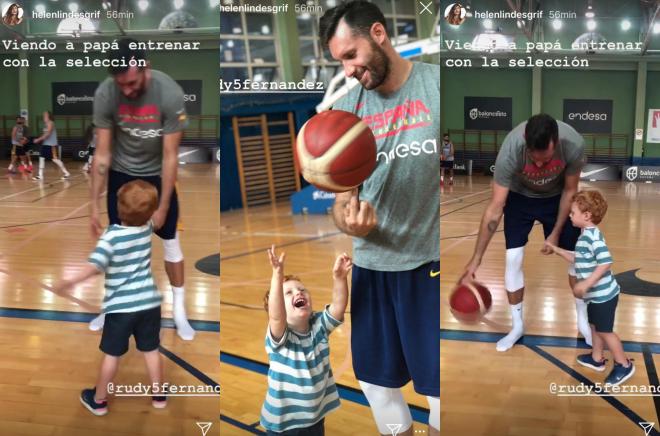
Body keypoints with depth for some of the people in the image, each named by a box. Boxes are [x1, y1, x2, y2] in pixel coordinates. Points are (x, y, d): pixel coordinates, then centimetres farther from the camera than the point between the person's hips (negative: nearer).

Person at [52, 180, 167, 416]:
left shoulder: (112, 235, -18)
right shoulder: (148, 227, -4)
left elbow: (96, 265, -31)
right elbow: (144, 216, 21)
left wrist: (70, 281, -32)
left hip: (120, 306, -3)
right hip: (149, 302, 4)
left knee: (111, 354, 10)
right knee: (151, 350, 16)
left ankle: (99, 400, 26)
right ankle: (159, 396, 29)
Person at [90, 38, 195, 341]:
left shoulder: (170, 94, -30)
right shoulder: (105, 94, -24)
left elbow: (170, 156, -24)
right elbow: (102, 153, -17)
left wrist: (163, 206, -22)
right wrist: (94, 204, -17)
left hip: (157, 174, -1)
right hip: (121, 174, 1)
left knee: (170, 240, 4)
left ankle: (179, 311, 16)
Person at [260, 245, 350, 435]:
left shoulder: (319, 326, -5)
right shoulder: (279, 336, -19)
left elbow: (338, 307, -21)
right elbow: (276, 316, -40)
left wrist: (339, 277, -38)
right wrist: (278, 275, -51)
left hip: (315, 415, 4)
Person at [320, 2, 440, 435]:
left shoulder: (437, 83, -6)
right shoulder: (346, 109, 5)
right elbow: (342, 196, 4)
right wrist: (348, 216, -18)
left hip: (431, 261, -4)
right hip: (372, 264, 4)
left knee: (437, 383, 5)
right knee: (377, 379, 14)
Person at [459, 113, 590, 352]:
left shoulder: (574, 144, -36)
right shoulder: (511, 149, -39)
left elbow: (570, 190, -15)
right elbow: (495, 208, -32)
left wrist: (556, 233, -11)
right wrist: (476, 259, -31)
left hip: (556, 197, 1)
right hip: (519, 197, -1)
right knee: (513, 258, -8)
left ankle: (583, 320, 23)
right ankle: (517, 325, 11)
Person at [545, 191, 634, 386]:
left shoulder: (592, 236, -25)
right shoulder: (587, 235, 7)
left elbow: (606, 263, -32)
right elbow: (578, 259, 18)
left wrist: (585, 284, -31)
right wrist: (556, 249, 17)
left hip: (603, 294, -10)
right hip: (596, 294, 10)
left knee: (605, 331, 3)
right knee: (595, 326, 21)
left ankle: (624, 366, 17)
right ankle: (597, 359, 37)